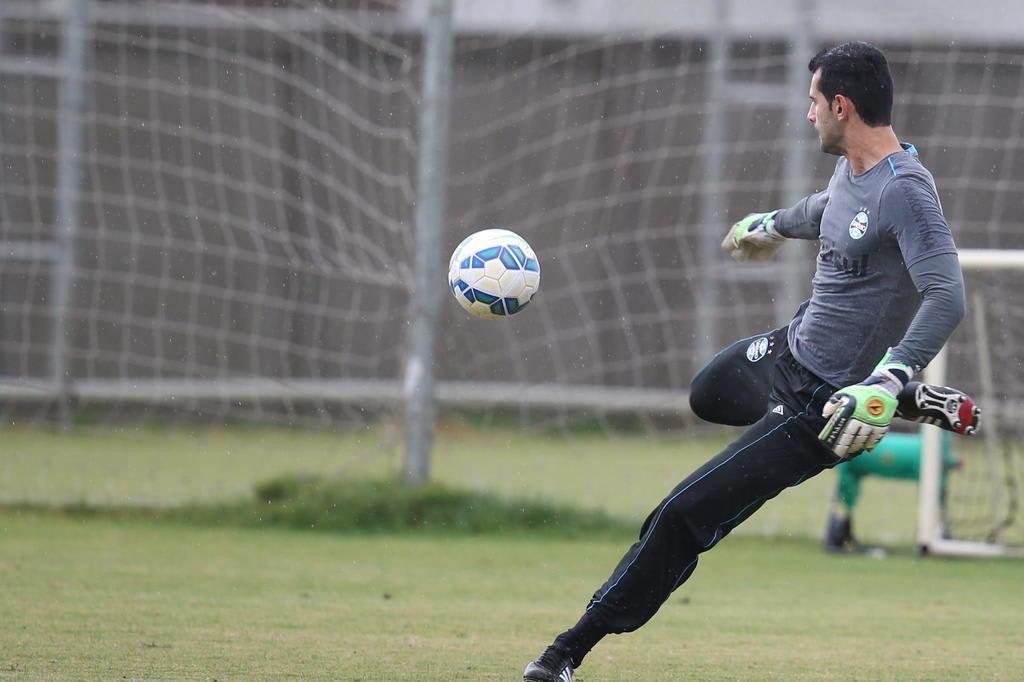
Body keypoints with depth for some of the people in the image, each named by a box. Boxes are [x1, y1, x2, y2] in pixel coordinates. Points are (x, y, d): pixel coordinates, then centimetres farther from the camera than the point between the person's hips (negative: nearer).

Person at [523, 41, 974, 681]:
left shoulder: (904, 191, -28)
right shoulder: (853, 170, -1)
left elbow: (947, 298, -38)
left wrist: (887, 381, -49)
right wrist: (773, 223, 45)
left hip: (818, 408, -10)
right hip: (789, 351, 10)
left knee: (682, 517, -13)